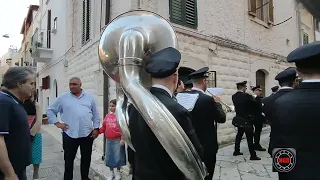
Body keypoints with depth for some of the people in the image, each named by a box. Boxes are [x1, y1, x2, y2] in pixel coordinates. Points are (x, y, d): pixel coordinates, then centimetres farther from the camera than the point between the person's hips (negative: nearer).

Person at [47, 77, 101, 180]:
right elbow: (50, 110, 10)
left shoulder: (90, 97, 6)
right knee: (69, 160, 9)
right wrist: (57, 123, -1)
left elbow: (95, 114, 9)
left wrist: (96, 128, 4)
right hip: (70, 134, -1)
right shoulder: (62, 98, 2)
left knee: (86, 159, 14)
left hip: (87, 134, 2)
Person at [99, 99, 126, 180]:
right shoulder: (107, 116, 6)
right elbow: (103, 127, 10)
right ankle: (111, 172, 33)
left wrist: (123, 139, -16)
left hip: (118, 140, -5)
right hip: (109, 140, 5)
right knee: (109, 156, 15)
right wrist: (97, 131, -5)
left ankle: (118, 172, 26)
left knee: (117, 157, 6)